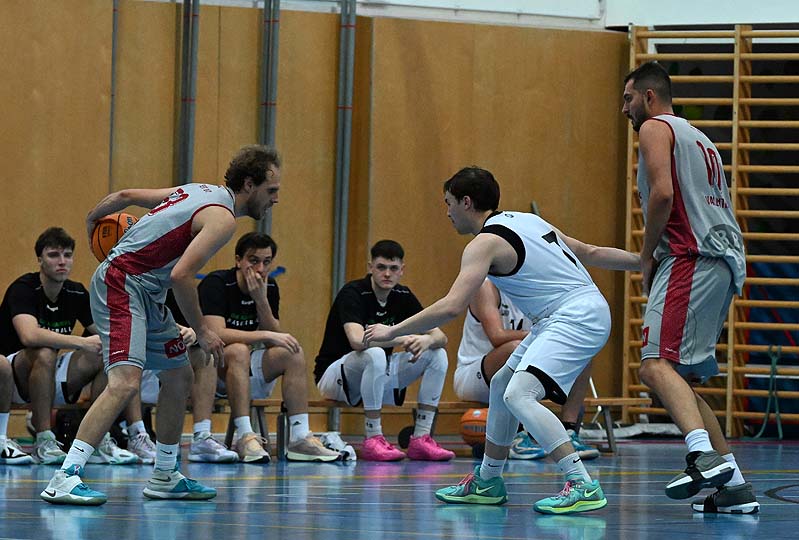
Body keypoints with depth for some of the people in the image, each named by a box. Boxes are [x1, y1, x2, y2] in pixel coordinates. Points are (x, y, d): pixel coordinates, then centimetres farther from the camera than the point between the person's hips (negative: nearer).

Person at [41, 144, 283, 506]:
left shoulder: (197, 192, 14)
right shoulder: (222, 217, -14)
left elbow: (124, 196, 17)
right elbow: (181, 275, -23)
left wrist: (92, 220, 34)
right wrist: (201, 331, -14)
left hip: (146, 295, 11)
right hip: (122, 284, -11)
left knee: (179, 376, 17)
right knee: (125, 382, -24)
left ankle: (164, 477, 27)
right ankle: (65, 478, -31)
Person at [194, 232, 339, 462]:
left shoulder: (269, 287, 4)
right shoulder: (217, 283, -17)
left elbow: (276, 338, -2)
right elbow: (216, 334, -29)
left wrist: (262, 300, -16)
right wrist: (266, 336, -28)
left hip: (246, 371, 7)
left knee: (293, 353, -13)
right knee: (239, 350, -35)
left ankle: (300, 437, -20)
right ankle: (245, 437, -39)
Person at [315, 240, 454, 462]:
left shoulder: (403, 296, 2)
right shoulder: (352, 293, -19)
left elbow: (441, 337, -3)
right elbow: (357, 340, -36)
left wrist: (427, 340, -27)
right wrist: (402, 339, -35)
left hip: (378, 375, 7)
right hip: (334, 376, -7)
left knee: (437, 354, -7)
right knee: (374, 354, -38)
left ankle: (421, 438, -11)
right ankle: (373, 439, -30)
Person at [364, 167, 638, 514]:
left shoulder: (485, 244, -12)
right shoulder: (526, 221, 15)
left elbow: (452, 306, -22)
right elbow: (590, 253, 20)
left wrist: (393, 331, -15)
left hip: (577, 318, -10)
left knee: (518, 396, -22)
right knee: (501, 387, 20)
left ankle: (583, 487, -29)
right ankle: (487, 482, 34)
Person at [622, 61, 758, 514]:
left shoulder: (655, 128, 2)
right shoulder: (697, 138, 30)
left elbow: (663, 193, -14)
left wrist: (647, 256, -4)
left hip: (690, 258, -10)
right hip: (725, 263, 10)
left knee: (657, 364, -22)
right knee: (684, 379, 14)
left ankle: (705, 456, -43)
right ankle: (733, 485, 8)